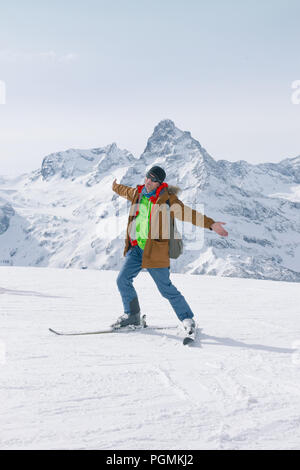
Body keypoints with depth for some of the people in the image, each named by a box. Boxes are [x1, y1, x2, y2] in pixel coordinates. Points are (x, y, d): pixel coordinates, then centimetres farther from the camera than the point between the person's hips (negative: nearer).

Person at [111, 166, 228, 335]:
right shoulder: (137, 193, 9)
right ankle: (132, 315, 23)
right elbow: (125, 191, 34)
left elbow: (188, 214, -15)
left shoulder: (167, 199, -10)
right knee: (123, 280, 4)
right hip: (136, 247, 6)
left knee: (166, 288, -5)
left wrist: (211, 224, -25)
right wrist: (115, 186, 54)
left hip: (155, 250, -6)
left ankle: (187, 318, 11)